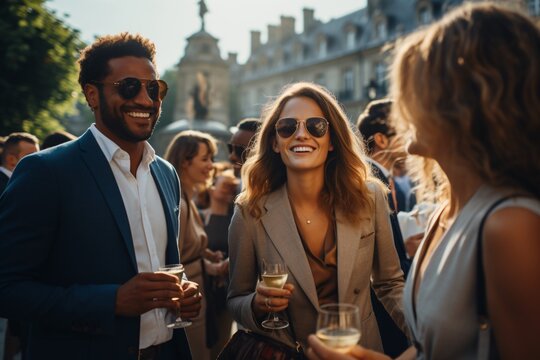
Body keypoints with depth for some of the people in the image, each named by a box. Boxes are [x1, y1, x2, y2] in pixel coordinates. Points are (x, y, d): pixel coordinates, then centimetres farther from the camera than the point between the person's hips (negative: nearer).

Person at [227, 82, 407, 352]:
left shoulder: (369, 198, -14)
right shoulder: (250, 214, -18)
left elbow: (389, 284, -1)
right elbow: (236, 300, -6)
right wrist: (258, 305, -27)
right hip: (287, 352, -1)